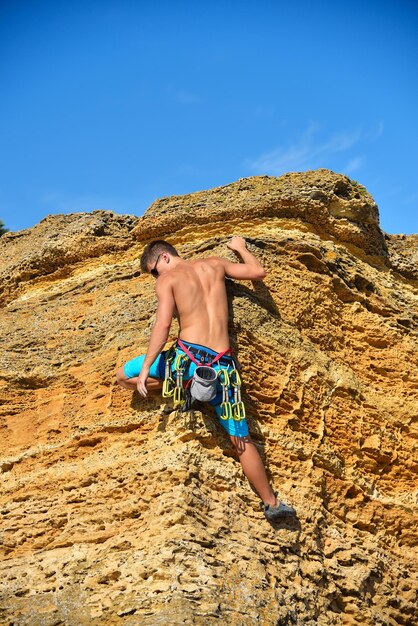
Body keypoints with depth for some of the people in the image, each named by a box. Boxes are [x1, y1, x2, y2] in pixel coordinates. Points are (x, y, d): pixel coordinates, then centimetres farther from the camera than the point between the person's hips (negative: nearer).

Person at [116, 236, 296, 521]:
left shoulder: (167, 279, 4)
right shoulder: (214, 264, 17)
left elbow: (163, 324, -8)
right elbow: (259, 271, 23)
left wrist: (146, 367, -7)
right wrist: (241, 248, 41)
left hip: (189, 355, -4)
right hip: (222, 365, 4)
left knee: (124, 376, 15)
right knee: (242, 439, 15)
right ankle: (272, 503, 15)